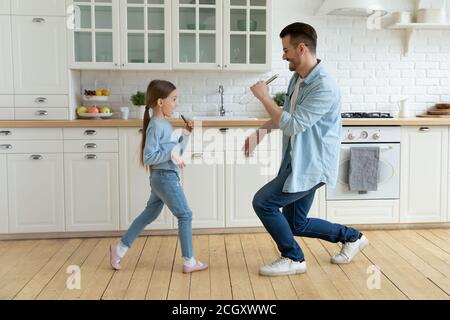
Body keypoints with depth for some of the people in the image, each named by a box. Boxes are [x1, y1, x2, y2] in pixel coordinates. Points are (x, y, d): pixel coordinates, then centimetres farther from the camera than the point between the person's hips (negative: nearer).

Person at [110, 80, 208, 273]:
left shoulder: (165, 124, 13)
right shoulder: (156, 126, -17)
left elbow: (176, 152, 17)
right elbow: (148, 157, -21)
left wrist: (185, 135, 7)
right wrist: (171, 153, -26)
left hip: (163, 177, 10)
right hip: (165, 177, -10)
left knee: (149, 214, 17)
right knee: (185, 215, -3)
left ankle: (120, 248, 26)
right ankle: (189, 262, 6)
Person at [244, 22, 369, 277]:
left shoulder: (325, 87, -22)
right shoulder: (297, 79, 7)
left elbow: (293, 125, -25)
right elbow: (286, 113, 20)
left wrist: (264, 97, -16)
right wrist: (262, 131, 4)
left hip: (312, 165, -9)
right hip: (298, 163, 9)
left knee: (263, 202, -10)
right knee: (296, 225, 14)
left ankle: (293, 259, 8)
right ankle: (352, 237, 33)